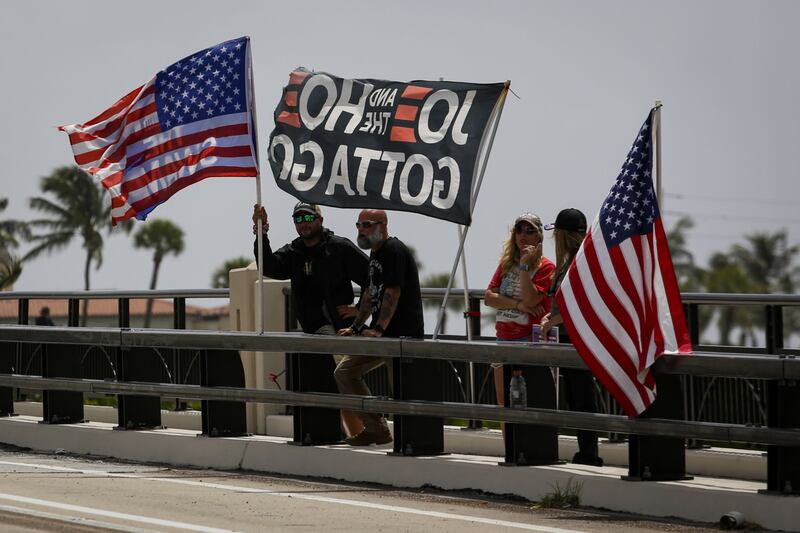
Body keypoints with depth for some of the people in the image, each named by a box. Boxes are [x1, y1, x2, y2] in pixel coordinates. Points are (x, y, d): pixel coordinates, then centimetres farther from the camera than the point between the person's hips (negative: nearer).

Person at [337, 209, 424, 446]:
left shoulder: (394, 250, -13)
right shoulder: (375, 252, 18)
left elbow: (392, 292, -22)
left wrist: (379, 329, -29)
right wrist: (356, 327, 21)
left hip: (403, 335, -10)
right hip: (380, 335, 10)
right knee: (344, 371, 9)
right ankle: (376, 429, 9)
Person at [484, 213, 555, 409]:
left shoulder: (545, 267, -4)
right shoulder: (506, 264, 14)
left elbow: (531, 299, -17)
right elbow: (489, 297, 3)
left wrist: (525, 265, -16)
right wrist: (518, 305, -11)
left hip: (529, 340, -7)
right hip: (503, 338, 7)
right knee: (503, 405, 10)